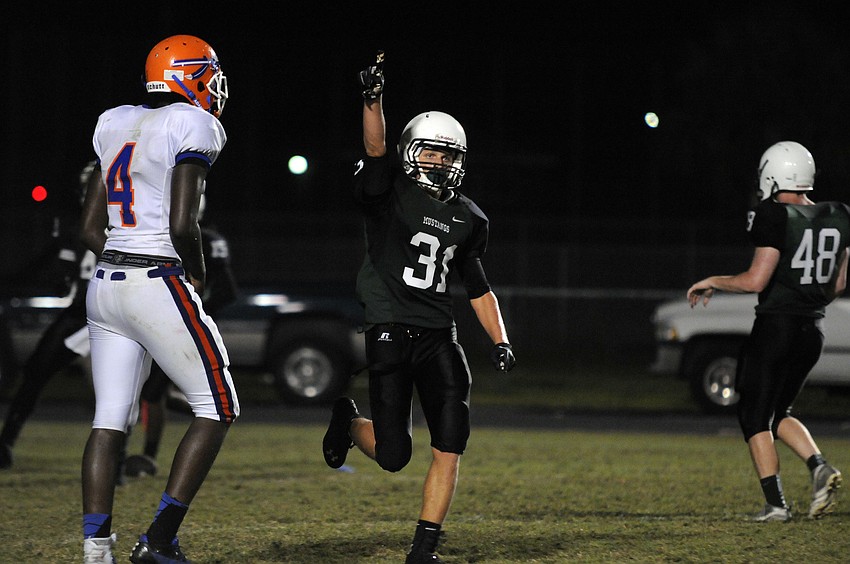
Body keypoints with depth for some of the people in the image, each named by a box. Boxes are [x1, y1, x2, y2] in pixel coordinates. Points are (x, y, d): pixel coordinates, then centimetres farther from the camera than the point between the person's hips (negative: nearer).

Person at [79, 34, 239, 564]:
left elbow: (91, 228, 14)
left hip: (107, 283, 7)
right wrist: (198, 273, 0)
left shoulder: (118, 128, 13)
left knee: (110, 420, 7)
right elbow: (182, 225, -17)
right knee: (218, 410, 4)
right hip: (160, 287, -7)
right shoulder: (191, 128, -10)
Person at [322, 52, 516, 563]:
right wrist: (374, 97, -35)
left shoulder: (468, 219, 14)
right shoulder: (389, 194, 0)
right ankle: (349, 421, 31)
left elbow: (478, 287, 21)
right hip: (389, 333, -4)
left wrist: (500, 340, 11)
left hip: (439, 337, 4)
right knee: (394, 457, -5)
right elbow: (375, 148, -20)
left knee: (450, 448, -9)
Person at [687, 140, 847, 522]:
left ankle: (775, 504, 0)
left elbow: (756, 281, -20)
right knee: (779, 412, 21)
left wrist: (711, 283, -5)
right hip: (813, 330, 7)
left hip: (775, 328, -7)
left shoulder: (775, 217, -16)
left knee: (756, 417, 6)